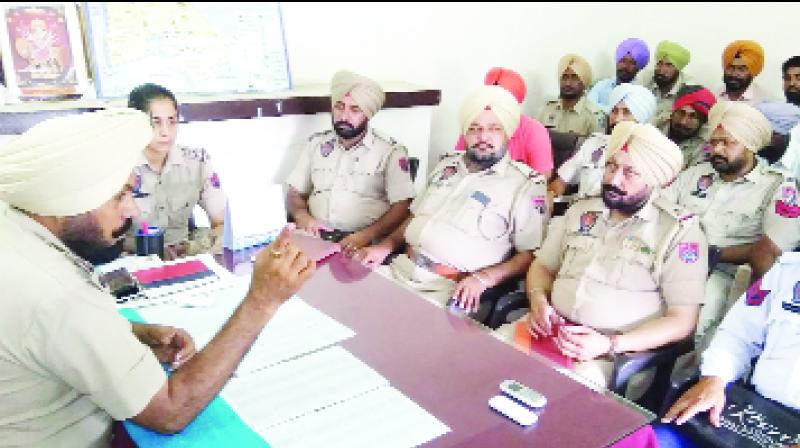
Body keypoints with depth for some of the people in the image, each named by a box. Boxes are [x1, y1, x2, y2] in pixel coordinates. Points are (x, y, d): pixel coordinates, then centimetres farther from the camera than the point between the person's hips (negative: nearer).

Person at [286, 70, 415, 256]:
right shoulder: (316, 143, 15)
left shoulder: (391, 150, 1)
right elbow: (295, 192, 18)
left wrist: (367, 235, -20)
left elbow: (402, 207, -5)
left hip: (365, 245, -3)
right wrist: (302, 216, -5)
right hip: (315, 238, 4)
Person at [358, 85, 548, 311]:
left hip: (451, 290, -6)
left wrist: (484, 278, -20)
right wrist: (386, 245, 9)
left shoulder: (526, 184, -4)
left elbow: (530, 255, -7)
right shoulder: (447, 166, 16)